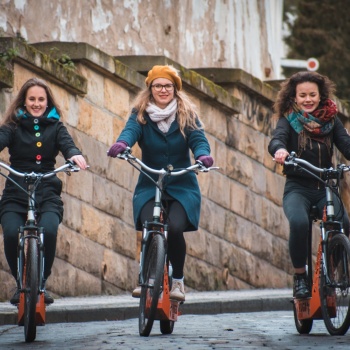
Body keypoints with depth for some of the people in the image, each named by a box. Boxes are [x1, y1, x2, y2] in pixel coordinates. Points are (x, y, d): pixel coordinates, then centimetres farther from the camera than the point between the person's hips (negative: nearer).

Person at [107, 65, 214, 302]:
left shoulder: (187, 115, 3)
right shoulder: (141, 114, 2)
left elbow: (198, 139, -12)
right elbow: (131, 131, -18)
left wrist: (203, 155, -36)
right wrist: (121, 144, -43)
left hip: (182, 187, 0)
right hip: (149, 187, 0)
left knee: (175, 228, -25)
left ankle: (178, 281, -1)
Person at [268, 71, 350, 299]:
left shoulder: (331, 120, 9)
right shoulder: (289, 120, 2)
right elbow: (277, 139, -17)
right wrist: (279, 150, -43)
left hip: (326, 187, 3)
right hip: (298, 188, -3)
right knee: (299, 223, -33)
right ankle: (300, 276, -12)